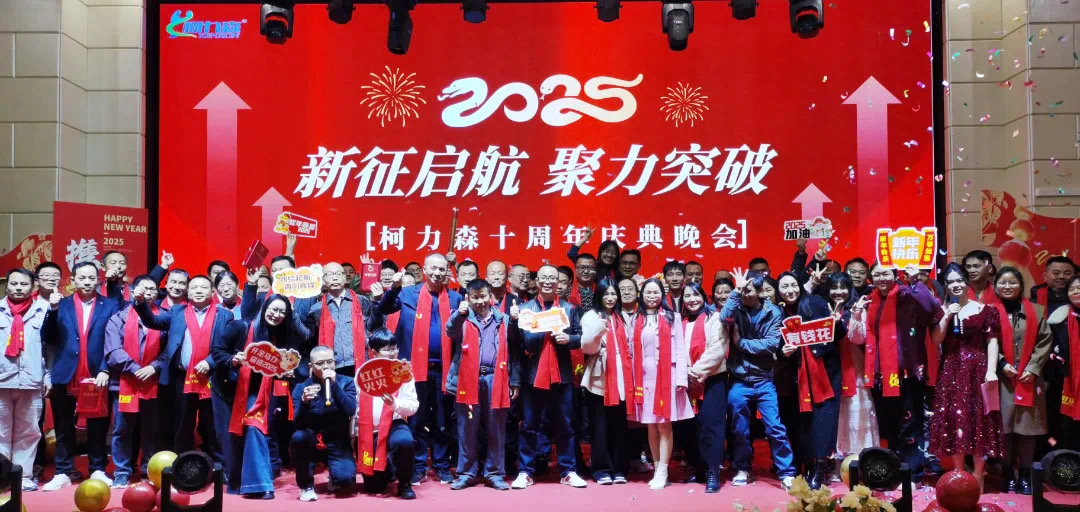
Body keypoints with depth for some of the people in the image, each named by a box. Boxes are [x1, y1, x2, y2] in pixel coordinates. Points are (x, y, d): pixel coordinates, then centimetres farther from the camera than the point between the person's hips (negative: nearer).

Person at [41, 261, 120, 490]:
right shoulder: (61, 305, 9)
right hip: (66, 377, 2)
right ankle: (63, 473, 17)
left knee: (97, 428, 7)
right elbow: (47, 338, -1)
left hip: (97, 377, -1)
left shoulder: (110, 306, 3)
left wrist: (105, 370, -13)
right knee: (64, 428, 8)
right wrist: (52, 311, -13)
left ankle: (98, 470, 17)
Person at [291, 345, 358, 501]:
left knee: (346, 480, -27)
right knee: (298, 437, -34)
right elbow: (298, 423, -15)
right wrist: (304, 401, -34)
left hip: (337, 441, -1)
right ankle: (306, 485, -8)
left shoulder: (346, 382, -4)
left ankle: (334, 480, 15)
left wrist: (335, 385, -28)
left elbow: (350, 411, -21)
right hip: (312, 440, 1)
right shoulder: (301, 387, -5)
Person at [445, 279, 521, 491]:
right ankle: (466, 473, 13)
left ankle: (495, 473, 15)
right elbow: (451, 331, -13)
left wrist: (515, 381, 3)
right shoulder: (463, 319, 9)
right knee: (467, 429, 4)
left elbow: (514, 350, 10)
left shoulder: (504, 320, 11)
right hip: (469, 379, -1)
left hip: (495, 379, 1)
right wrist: (459, 313, -32)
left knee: (496, 429, 6)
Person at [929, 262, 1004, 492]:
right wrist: (946, 316, -11)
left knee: (978, 419, 0)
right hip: (951, 371, 2)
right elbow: (936, 340, -1)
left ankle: (978, 475, 10)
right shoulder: (941, 310, 8)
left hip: (977, 369, -2)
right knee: (954, 420, 3)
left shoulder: (984, 309, 2)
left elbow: (992, 341, -3)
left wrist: (991, 370, -12)